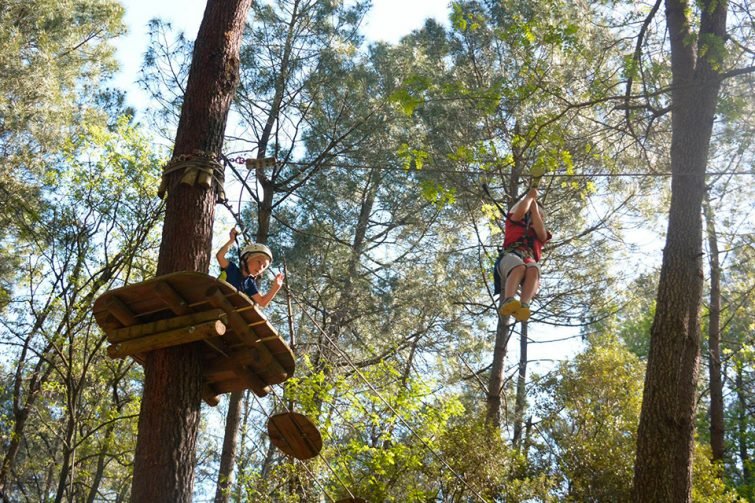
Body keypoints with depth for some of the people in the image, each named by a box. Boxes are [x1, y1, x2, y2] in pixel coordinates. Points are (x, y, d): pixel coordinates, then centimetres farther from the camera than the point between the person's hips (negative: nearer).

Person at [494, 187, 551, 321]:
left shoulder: (541, 233, 35)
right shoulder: (515, 223, 30)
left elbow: (542, 234, 9)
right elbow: (520, 211, 7)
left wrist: (534, 204, 17)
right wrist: (530, 196, 24)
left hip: (530, 261, 2)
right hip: (510, 256, -2)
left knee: (533, 270, -37)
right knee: (519, 267, -40)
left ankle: (524, 306, -63)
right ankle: (508, 301, -66)